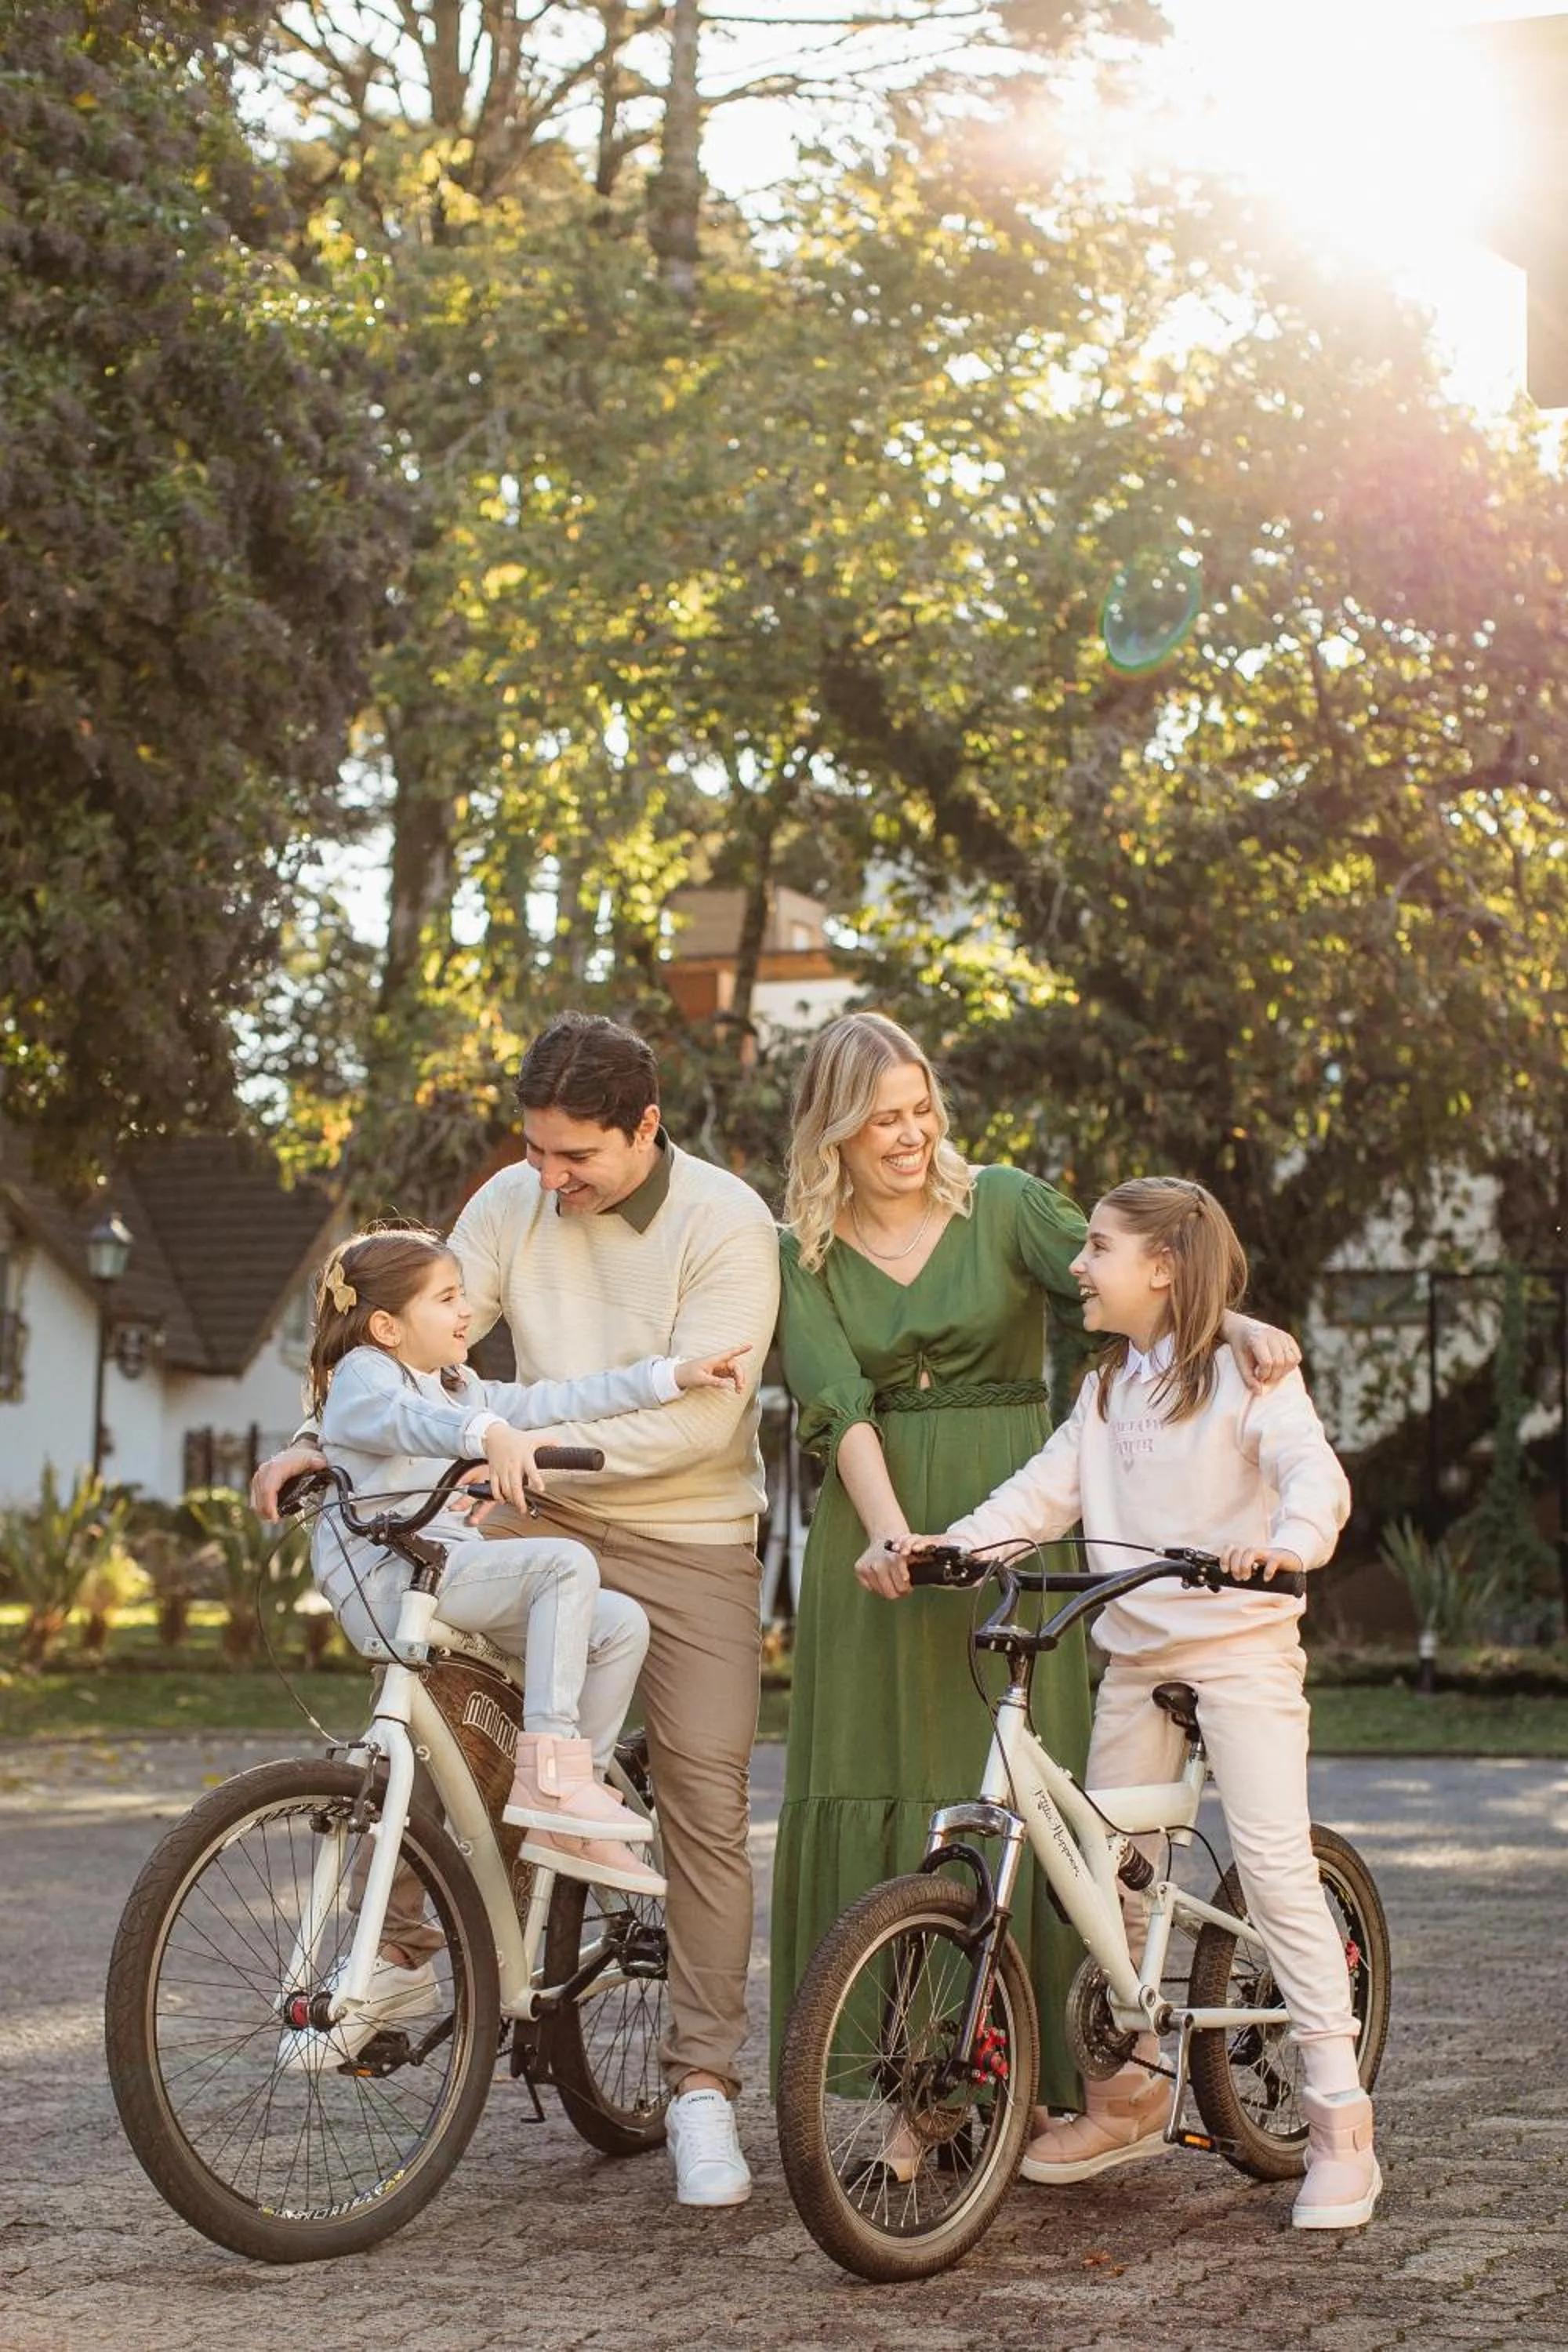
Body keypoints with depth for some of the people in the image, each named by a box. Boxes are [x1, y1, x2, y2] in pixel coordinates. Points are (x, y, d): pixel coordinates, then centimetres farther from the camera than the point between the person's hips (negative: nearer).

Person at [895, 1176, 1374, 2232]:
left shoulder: (1244, 1372, -6)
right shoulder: (1109, 1386, 15)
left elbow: (1316, 1472, -18)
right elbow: (1048, 1488, 7)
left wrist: (1288, 1542, -39)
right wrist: (948, 1543, -8)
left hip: (1242, 1644, -7)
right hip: (1136, 1652, 7)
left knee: (1276, 1867, -13)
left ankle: (1340, 2115, -9)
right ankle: (1130, 2093, 22)